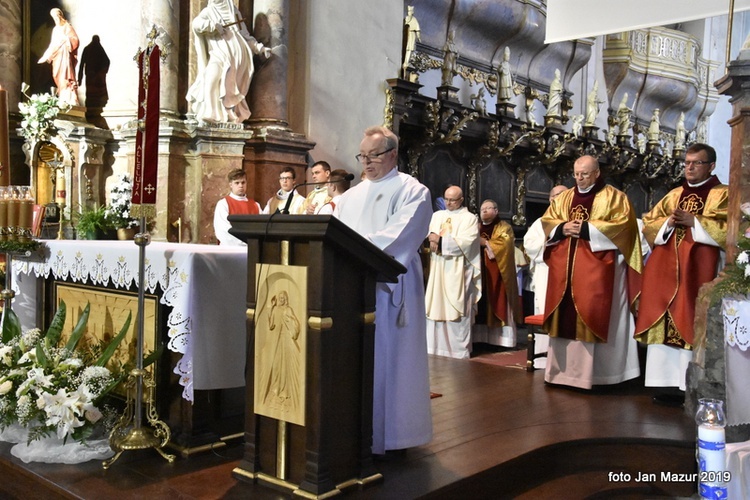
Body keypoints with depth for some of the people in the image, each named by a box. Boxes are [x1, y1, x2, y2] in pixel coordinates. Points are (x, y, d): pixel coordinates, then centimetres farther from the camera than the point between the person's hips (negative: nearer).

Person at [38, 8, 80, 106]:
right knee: (59, 78, 2)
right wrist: (45, 57, 21)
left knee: (66, 78, -13)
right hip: (57, 57, 7)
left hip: (65, 56, -7)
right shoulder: (56, 29, 20)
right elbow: (53, 45, 22)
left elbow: (75, 40, -10)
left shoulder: (67, 27, 0)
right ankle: (63, 101, 2)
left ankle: (71, 101, -15)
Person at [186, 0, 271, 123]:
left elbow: (245, 35, 20)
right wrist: (214, 25, -12)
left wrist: (260, 48, 10)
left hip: (236, 53, 0)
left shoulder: (234, 11, 21)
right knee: (211, 79, -21)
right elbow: (196, 24, -4)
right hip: (218, 53, 0)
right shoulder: (208, 12, 16)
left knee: (228, 84, -16)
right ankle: (211, 113, -20)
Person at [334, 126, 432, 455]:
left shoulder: (412, 191, -1)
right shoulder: (351, 196, 21)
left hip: (389, 288, -6)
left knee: (387, 359, -2)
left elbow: (397, 238, -15)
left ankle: (388, 435, 9)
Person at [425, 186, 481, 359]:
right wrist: (432, 238, -15)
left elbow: (465, 243, -12)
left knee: (456, 311, -4)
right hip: (437, 271, 5)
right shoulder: (437, 215, 17)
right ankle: (435, 349, 12)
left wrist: (440, 240, -13)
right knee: (436, 309, 4)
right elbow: (426, 233, 8)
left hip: (457, 272, -4)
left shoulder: (469, 218, 2)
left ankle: (459, 352, 2)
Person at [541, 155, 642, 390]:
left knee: (593, 315, -7)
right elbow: (547, 220, 13)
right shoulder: (563, 198, 17)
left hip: (596, 267, -5)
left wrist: (587, 229, -16)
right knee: (566, 315, 6)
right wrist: (562, 228, -8)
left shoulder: (614, 197, 2)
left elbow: (622, 224, -10)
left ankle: (593, 372, -2)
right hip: (565, 266, 5)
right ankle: (564, 368, 14)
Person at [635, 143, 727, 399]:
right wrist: (669, 221, -4)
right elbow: (649, 222, 16)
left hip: (698, 267, -5)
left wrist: (694, 221, -13)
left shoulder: (723, 194, 6)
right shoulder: (673, 194, 21)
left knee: (693, 324, -9)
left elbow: (730, 227, -9)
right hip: (665, 268, 5)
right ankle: (668, 383, 6)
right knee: (663, 322, 1)